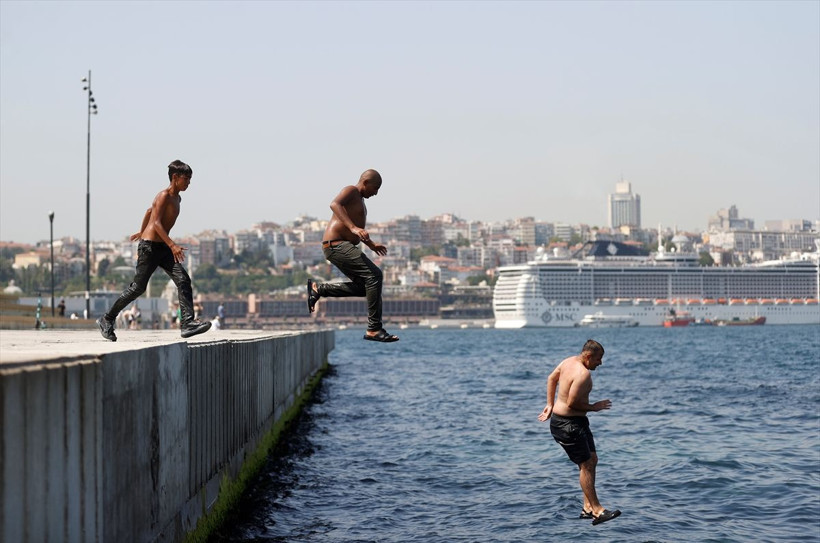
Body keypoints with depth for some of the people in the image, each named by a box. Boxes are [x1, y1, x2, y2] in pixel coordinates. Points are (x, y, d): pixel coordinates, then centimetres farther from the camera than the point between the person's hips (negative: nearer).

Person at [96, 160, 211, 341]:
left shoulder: (177, 198, 15)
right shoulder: (164, 196, -13)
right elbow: (156, 223, -23)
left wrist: (142, 231, 41)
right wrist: (172, 245, -32)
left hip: (163, 248, 8)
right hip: (149, 246, -8)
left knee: (183, 280, -9)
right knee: (138, 287, -3)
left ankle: (187, 323, -17)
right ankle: (107, 319, 11)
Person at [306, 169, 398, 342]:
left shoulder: (360, 199, 25)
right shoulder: (351, 191, -6)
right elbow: (335, 204, -29)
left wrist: (372, 245, 32)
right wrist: (353, 228, -37)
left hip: (344, 247, 11)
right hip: (336, 245, -11)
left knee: (363, 287, 8)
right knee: (374, 274, -19)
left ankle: (318, 289, 11)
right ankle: (374, 329, -21)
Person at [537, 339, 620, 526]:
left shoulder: (569, 361, 7)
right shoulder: (583, 374, -24)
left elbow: (551, 378, 20)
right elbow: (572, 403, -26)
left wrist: (550, 405, 24)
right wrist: (594, 407, -11)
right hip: (567, 424, -11)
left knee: (592, 460, 13)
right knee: (586, 465, -9)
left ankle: (587, 508, 16)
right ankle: (597, 510, -7)